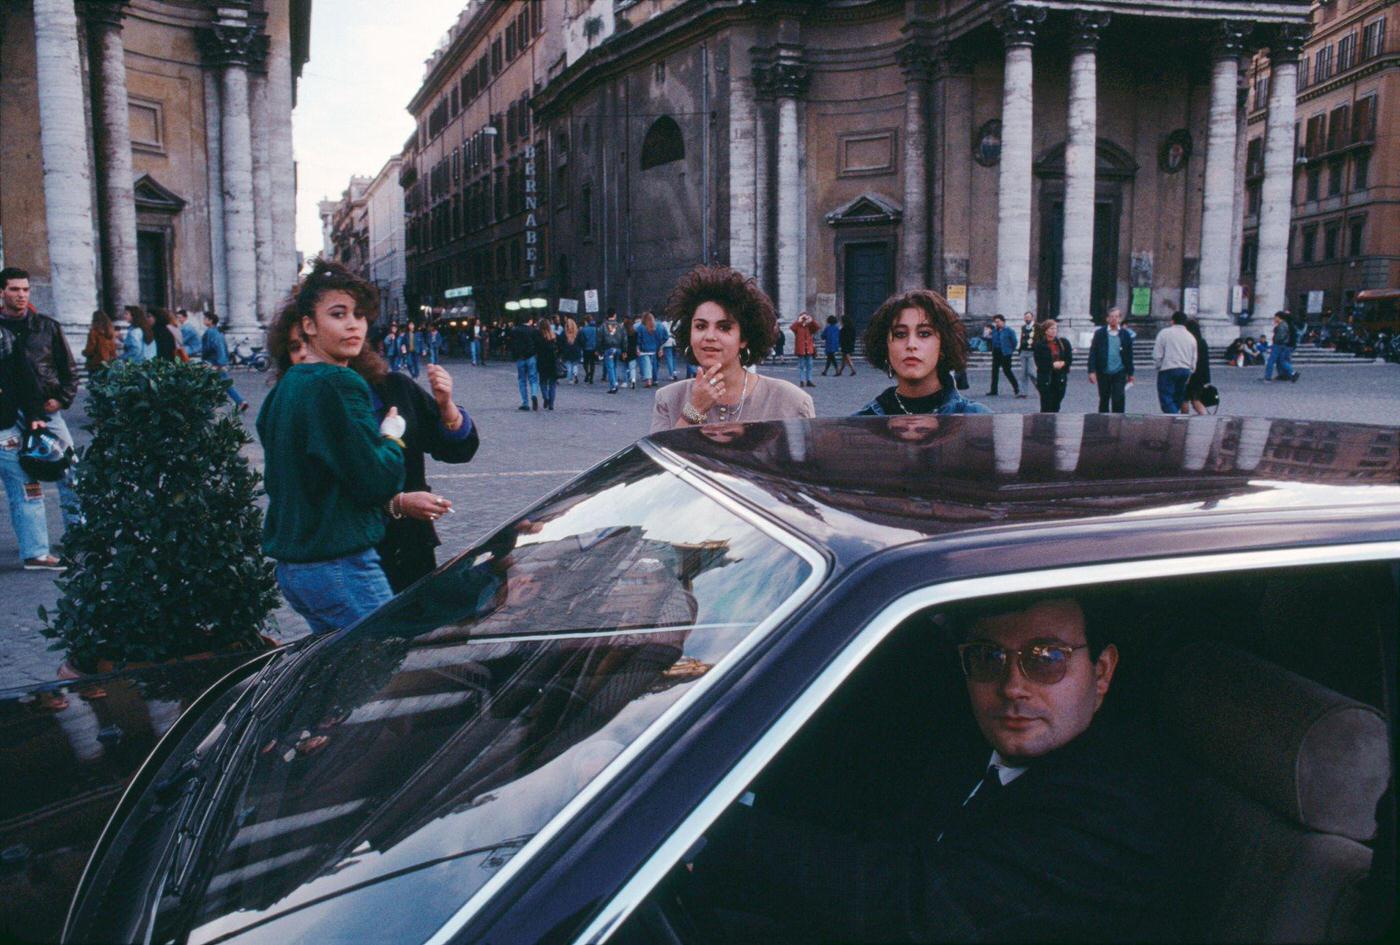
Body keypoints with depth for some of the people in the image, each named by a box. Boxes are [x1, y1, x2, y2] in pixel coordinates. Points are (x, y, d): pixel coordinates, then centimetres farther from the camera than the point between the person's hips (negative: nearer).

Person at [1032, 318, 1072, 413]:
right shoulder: (1040, 345, -5)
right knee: (1046, 408, -3)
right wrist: (1053, 365, -17)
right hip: (1046, 380, -4)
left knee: (1055, 407, 8)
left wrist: (1062, 364, -13)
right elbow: (1039, 364, -9)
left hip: (1060, 379, 4)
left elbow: (1070, 359, 5)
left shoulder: (1064, 343, 6)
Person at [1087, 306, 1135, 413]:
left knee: (1119, 400, -9)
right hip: (1103, 373, 1)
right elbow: (1093, 353, -1)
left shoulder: (1126, 334, 4)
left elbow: (1129, 355, 9)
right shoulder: (1099, 333, 2)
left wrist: (1130, 373, 10)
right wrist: (1092, 371, -9)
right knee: (1103, 400, 10)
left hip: (1119, 373, -1)